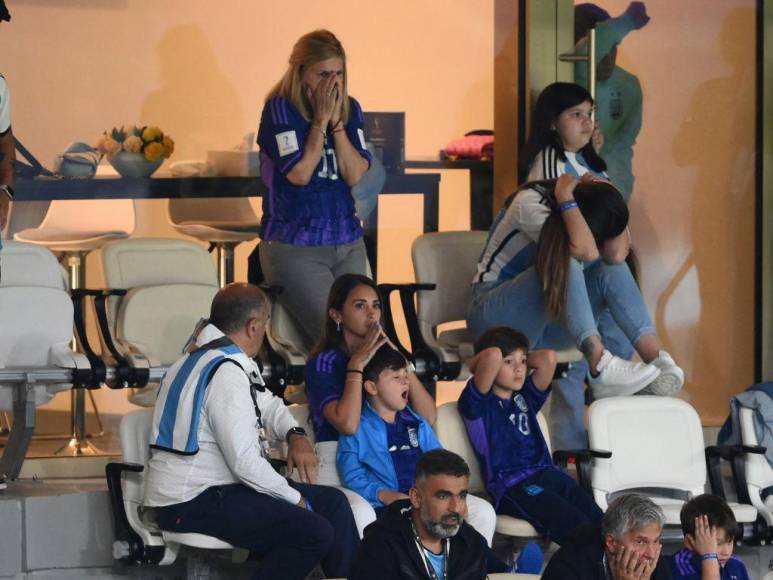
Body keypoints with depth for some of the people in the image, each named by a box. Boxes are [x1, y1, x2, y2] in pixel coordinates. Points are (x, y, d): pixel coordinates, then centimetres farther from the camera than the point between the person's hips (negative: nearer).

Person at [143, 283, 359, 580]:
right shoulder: (226, 373, -20)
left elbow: (267, 404, 27)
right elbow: (244, 461, -24)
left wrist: (295, 435, 6)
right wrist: (296, 499, -10)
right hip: (192, 505, -11)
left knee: (332, 501, 11)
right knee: (315, 531, -23)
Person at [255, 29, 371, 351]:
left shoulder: (350, 109, 8)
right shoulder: (280, 109, -7)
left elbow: (355, 175, -2)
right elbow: (299, 173, -16)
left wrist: (337, 122, -10)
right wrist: (321, 119, -12)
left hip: (348, 243, 6)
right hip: (294, 248, -6)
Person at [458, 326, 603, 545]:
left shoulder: (525, 397, 25)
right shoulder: (478, 403, 4)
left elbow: (548, 358, 13)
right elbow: (492, 355, -11)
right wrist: (475, 364, 8)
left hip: (547, 474, 7)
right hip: (511, 485, -7)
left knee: (597, 519, -22)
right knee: (574, 525, -30)